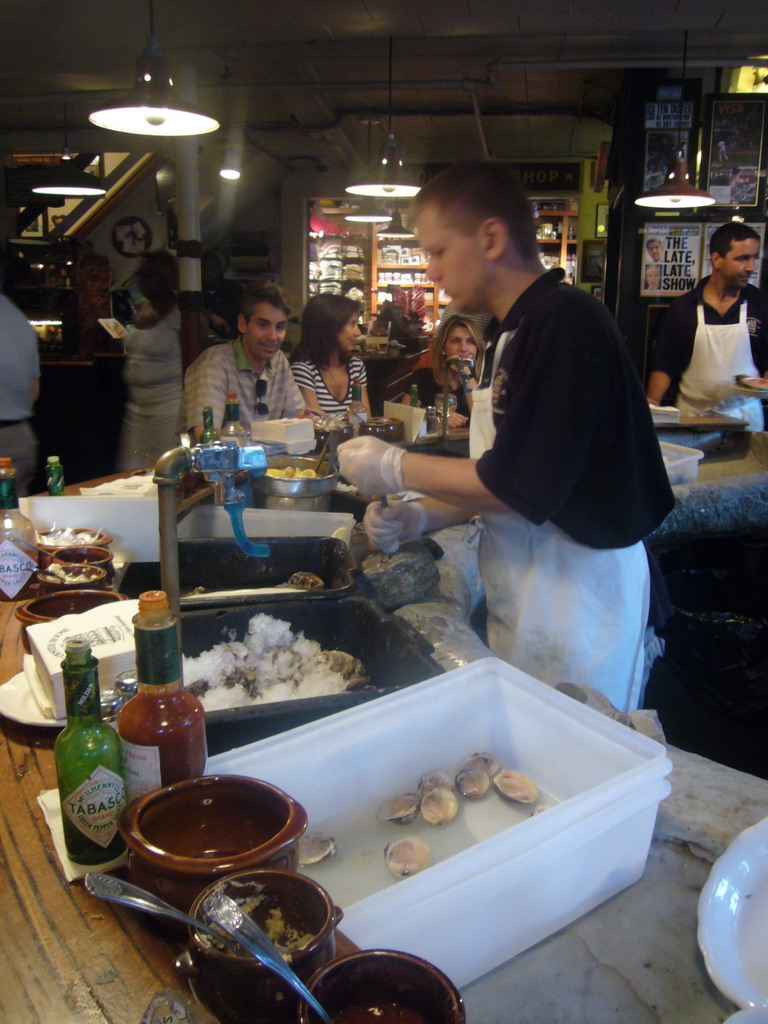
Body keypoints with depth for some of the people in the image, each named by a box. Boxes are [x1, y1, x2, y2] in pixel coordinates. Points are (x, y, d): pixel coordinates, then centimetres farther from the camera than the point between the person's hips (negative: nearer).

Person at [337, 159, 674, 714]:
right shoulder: (516, 333, 12)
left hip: (581, 593, -9)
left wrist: (396, 468, -12)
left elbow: (522, 487, -23)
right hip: (524, 596, 9)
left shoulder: (567, 321, -19)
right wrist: (423, 515, 3)